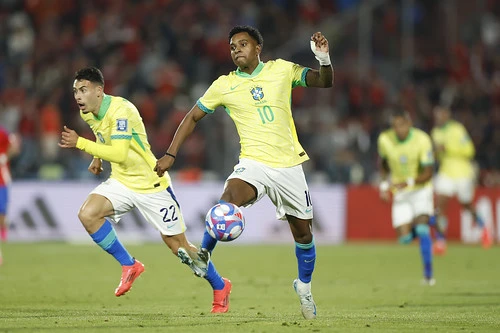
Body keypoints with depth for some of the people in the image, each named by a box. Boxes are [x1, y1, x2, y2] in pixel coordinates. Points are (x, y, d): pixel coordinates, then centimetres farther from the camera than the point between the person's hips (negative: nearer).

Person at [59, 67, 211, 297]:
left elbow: (119, 154, -37)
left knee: (176, 243, -1)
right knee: (88, 214, -18)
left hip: (151, 184, -7)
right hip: (121, 182, 7)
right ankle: (129, 266, -4)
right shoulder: (87, 113, -1)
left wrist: (80, 143, -37)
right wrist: (97, 157, 14)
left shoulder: (121, 110, -26)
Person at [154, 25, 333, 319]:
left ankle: (304, 286, 34)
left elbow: (325, 82, 3)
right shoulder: (224, 85, 1)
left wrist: (324, 58, -18)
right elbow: (193, 117, 10)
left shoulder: (281, 70, 2)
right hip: (254, 163, -1)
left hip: (289, 165, 1)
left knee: (303, 232, 10)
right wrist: (170, 154, 3)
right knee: (228, 201, -34)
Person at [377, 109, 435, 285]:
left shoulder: (422, 140, -18)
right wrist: (384, 183, 0)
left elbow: (428, 173, -17)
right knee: (405, 237, -8)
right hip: (400, 193, 3)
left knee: (421, 228, -23)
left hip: (420, 189, -3)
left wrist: (409, 182, -32)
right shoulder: (384, 140, -8)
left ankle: (428, 273, -11)